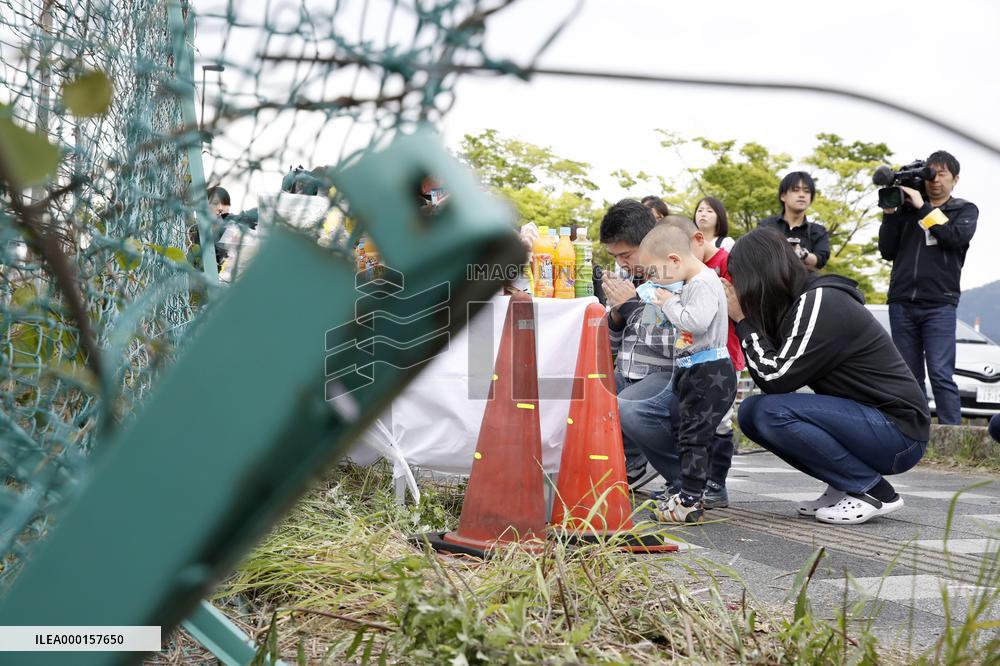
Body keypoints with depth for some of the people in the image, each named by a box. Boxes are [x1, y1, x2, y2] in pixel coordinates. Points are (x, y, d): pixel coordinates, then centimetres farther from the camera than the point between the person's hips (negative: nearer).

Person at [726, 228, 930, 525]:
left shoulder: (820, 303, -17)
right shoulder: (805, 301, 10)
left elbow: (776, 378, -20)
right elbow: (770, 376, 6)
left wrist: (743, 320, -11)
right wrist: (744, 321, 1)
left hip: (898, 432, -9)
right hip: (859, 419, 9)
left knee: (771, 412, -24)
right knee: (751, 411, 2)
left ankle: (875, 492, -11)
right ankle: (844, 486, 7)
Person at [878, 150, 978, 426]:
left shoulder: (965, 210, 12)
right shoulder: (907, 208, 17)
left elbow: (956, 237, -9)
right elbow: (887, 251, 11)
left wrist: (923, 208, -7)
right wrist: (890, 212, 2)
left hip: (939, 305, -3)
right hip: (901, 304, 3)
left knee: (941, 375, -11)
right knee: (910, 377, 3)